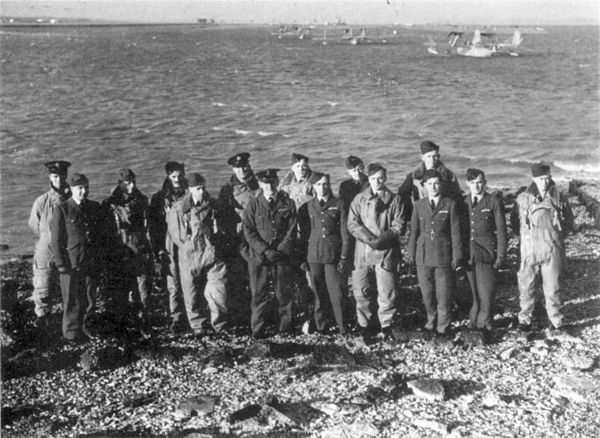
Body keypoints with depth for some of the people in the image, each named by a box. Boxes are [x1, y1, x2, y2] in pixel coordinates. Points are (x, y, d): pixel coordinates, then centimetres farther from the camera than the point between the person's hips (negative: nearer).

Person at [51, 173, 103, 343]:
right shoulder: (61, 209, -5)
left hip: (92, 264, 4)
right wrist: (60, 263, -10)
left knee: (90, 300, 11)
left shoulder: (95, 207, 9)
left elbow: (100, 235, 14)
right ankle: (71, 333, 15)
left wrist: (99, 260, 9)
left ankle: (86, 328, 26)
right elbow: (56, 239, -6)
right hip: (71, 264, -4)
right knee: (72, 301, 3)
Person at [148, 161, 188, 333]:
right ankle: (177, 320, 3)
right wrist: (158, 249, -3)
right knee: (174, 286, -3)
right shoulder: (159, 198, 7)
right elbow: (153, 225, 5)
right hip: (169, 249, -1)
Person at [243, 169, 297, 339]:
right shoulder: (253, 205, 3)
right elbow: (248, 231, -1)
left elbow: (292, 229, 2)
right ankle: (257, 329, 7)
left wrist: (280, 251, -9)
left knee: (283, 292, 4)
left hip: (281, 254, 0)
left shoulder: (287, 203, 5)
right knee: (259, 293, -1)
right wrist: (265, 250, -11)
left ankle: (286, 326, 18)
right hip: (258, 256, 0)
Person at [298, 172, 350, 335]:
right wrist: (302, 258, 8)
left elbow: (344, 233, 2)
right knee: (318, 293, 6)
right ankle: (320, 326, 18)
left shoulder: (338, 205, 3)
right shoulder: (306, 207, 8)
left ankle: (342, 327, 5)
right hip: (313, 255, 2)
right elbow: (303, 234, 12)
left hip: (332, 255, -2)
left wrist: (344, 257, -3)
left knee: (336, 292, -4)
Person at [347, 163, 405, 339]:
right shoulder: (359, 199, 10)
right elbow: (352, 224, 1)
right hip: (363, 251, 2)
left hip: (386, 251, -1)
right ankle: (364, 325, 17)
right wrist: (370, 239, -12)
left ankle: (386, 326, 7)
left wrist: (382, 239, -14)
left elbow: (398, 226, 0)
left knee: (387, 291, -5)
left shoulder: (395, 200, 7)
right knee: (362, 290, 3)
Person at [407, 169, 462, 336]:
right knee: (427, 292, 7)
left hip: (443, 255, -2)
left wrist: (457, 256, -2)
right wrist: (411, 255, 6)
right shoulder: (419, 205, 7)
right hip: (423, 255, 2)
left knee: (444, 293, 0)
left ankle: (443, 326, 12)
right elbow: (414, 231, 8)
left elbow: (455, 232, 0)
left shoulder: (450, 205, 0)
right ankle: (431, 321, 25)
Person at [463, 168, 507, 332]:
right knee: (474, 290, 6)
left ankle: (484, 323, 4)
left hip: (486, 252, -3)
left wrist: (501, 255, -3)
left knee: (486, 291, -5)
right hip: (468, 253, 3)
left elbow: (501, 230, 0)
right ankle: (474, 321, 14)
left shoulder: (494, 203, 0)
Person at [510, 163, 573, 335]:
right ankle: (525, 319, 19)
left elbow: (569, 221, 14)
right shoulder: (523, 199, -1)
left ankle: (556, 323, 11)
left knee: (552, 287, 1)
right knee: (526, 286, 5)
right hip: (529, 250, 1)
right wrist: (525, 236, 10)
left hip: (552, 251, 0)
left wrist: (558, 236, 10)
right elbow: (514, 221, 13)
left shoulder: (559, 198, 1)